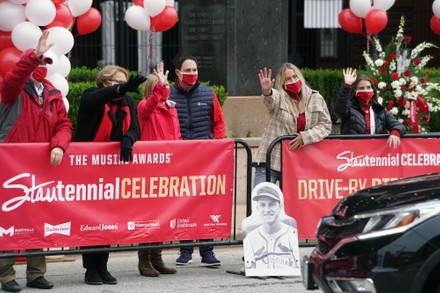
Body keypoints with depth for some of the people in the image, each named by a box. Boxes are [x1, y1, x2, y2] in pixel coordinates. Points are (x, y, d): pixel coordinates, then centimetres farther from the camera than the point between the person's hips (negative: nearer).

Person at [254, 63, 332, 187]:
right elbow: (271, 100, -25)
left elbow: (326, 125, 7)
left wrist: (305, 136, -8)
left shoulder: (316, 99, 7)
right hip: (272, 161, -2)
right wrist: (266, 91, -50)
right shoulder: (278, 97, -1)